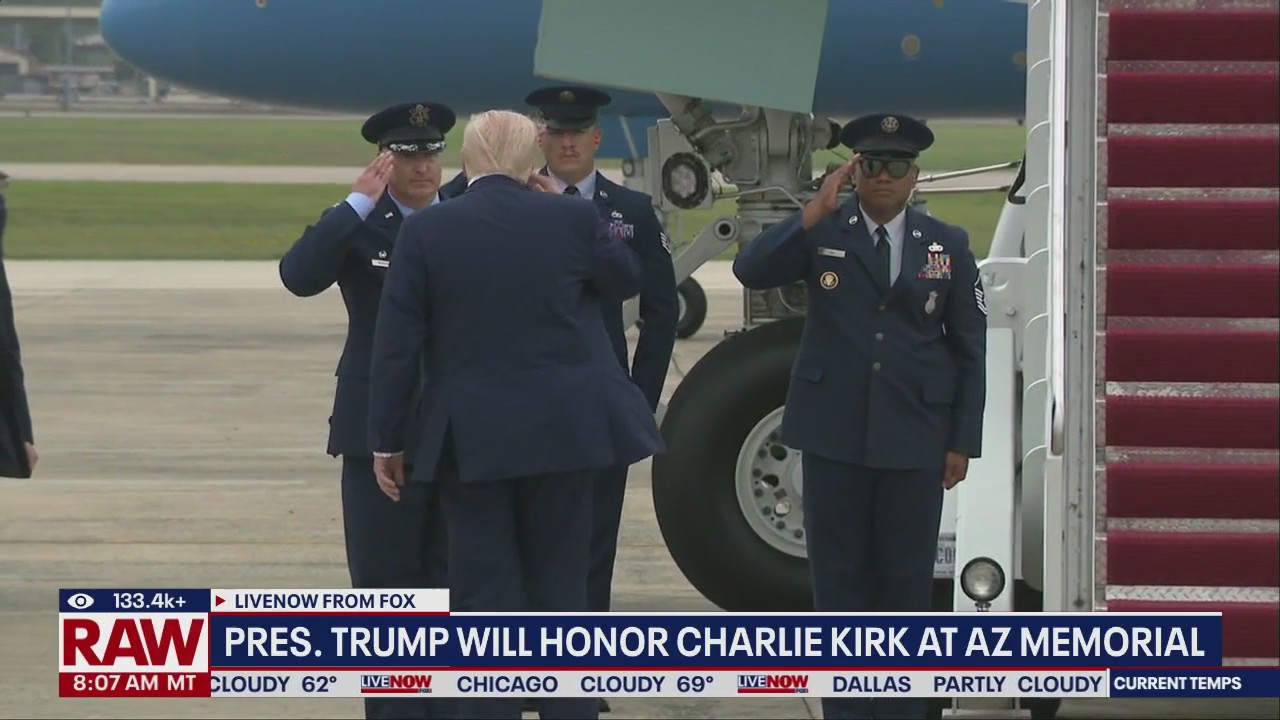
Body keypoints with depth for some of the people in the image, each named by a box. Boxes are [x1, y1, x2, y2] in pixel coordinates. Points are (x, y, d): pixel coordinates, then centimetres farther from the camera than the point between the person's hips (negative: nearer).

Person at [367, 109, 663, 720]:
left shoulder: (425, 231, -5)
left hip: (470, 436, -1)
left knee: (484, 594, 3)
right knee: (561, 585, 10)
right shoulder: (570, 219, -4)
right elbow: (627, 279, 15)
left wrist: (385, 440, 3)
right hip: (560, 430, 1)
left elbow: (395, 344, -4)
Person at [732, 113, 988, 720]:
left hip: (914, 437, 0)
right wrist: (816, 210, -22)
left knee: (907, 579, 4)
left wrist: (963, 442, 1)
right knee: (840, 577, 4)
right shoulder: (822, 232, 2)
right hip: (835, 435, 0)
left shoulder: (947, 247, 4)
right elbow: (750, 271, -15)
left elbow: (970, 349, 6)